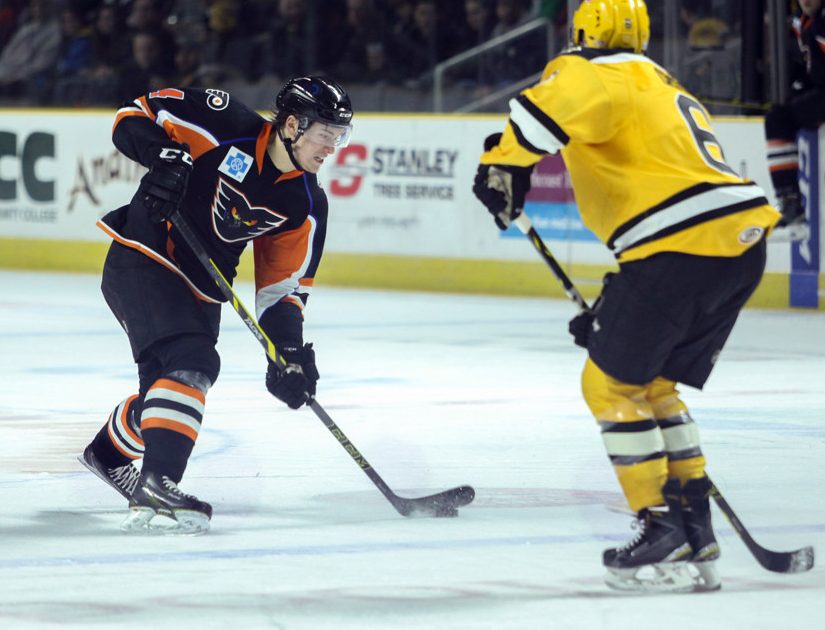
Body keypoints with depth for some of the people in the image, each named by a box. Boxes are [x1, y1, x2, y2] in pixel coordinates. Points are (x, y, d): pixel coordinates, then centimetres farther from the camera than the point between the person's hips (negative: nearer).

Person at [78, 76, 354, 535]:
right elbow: (135, 116, -9)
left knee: (167, 383, 14)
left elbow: (284, 285, 2)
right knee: (191, 362, -26)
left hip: (199, 288, 7)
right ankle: (155, 489, -34)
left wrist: (290, 350, -11)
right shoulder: (227, 127, -16)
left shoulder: (305, 206, -1)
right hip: (141, 261, -7)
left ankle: (110, 453, 46)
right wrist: (162, 153, -28)